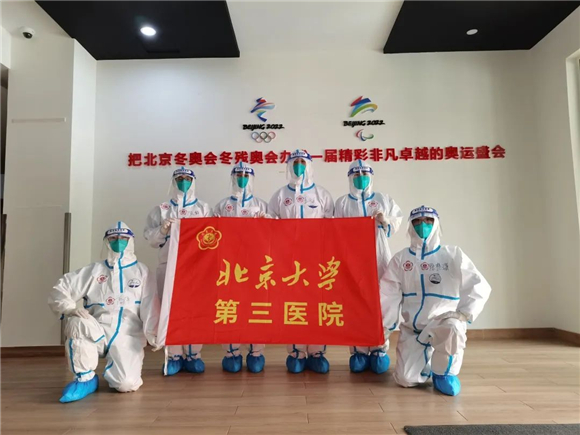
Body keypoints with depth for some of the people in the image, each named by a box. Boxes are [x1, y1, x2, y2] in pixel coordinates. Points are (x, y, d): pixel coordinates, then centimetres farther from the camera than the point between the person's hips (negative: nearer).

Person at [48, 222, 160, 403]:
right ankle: (85, 378, -10)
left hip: (128, 336, -2)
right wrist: (71, 308, -14)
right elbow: (58, 292, 7)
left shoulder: (142, 271, 6)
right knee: (77, 323, -31)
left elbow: (150, 306, -3)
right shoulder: (93, 271, 10)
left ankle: (114, 370, 15)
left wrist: (152, 334, -16)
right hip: (97, 332, 2)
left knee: (126, 384, -24)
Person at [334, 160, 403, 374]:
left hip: (379, 258, 1)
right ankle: (358, 350, 7)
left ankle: (379, 349, 12)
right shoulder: (342, 203, 6)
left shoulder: (383, 199, 10)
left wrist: (385, 221, -9)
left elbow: (397, 222, 10)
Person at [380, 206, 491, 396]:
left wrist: (464, 313, -19)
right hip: (412, 328, 2)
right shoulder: (400, 258, 3)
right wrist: (386, 325, -4)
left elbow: (480, 287, -6)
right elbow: (389, 293, 1)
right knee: (406, 379, -9)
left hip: (443, 322, -2)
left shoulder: (453, 255, -3)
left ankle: (444, 373, -7)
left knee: (452, 328, -38)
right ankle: (426, 362, 27)